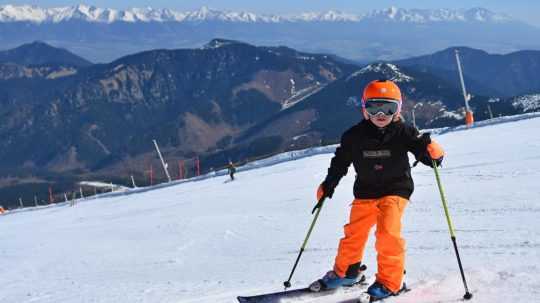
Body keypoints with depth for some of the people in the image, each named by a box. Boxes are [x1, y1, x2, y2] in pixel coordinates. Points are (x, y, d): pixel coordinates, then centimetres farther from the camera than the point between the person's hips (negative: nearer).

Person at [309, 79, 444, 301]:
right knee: (354, 233, 9)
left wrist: (432, 152, -31)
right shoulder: (355, 136, -5)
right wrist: (327, 186, 9)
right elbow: (340, 161, 10)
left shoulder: (403, 133, -9)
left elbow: (431, 157, -8)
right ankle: (346, 271, 35)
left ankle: (390, 282, -5)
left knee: (388, 232, -20)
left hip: (396, 189, -3)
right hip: (365, 192, 3)